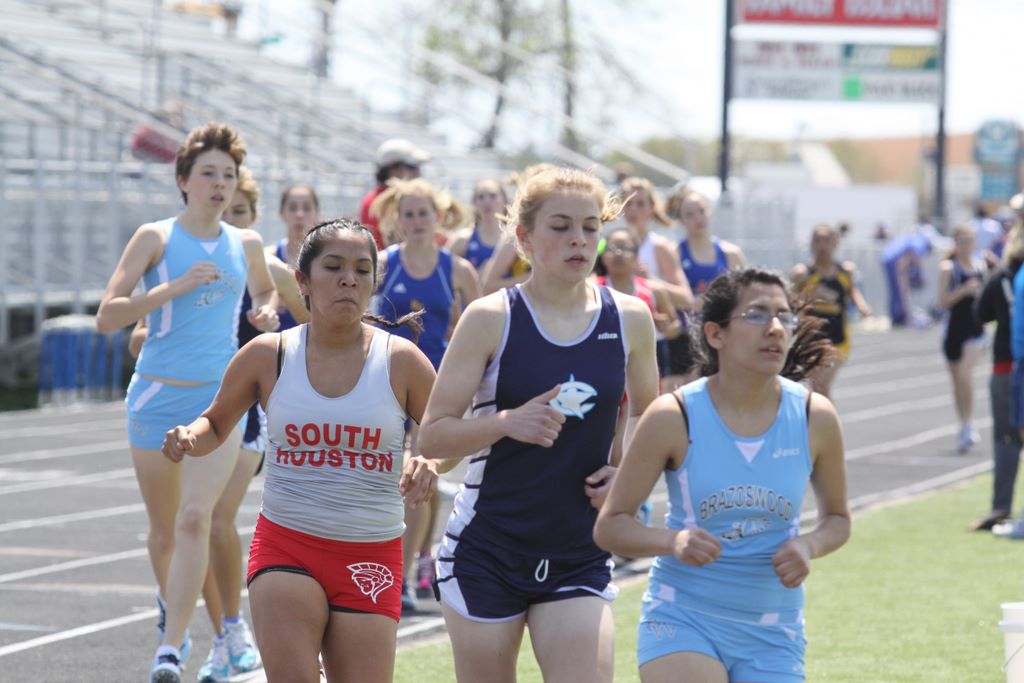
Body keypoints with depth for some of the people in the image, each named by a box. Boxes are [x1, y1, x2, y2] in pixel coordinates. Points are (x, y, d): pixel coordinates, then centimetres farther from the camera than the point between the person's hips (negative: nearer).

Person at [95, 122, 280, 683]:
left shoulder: (247, 245, 8)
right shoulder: (155, 238, -3)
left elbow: (265, 289, 31)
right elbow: (106, 316, -10)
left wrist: (267, 312, 7)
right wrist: (175, 287, -19)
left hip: (221, 399, 1)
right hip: (158, 398, -1)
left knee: (195, 519, -17)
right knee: (164, 529, 11)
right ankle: (170, 606, 41)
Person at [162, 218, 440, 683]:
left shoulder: (401, 361, -2)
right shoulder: (268, 355, 1)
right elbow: (216, 425, 15)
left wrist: (430, 465, -17)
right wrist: (189, 438, -8)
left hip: (370, 557, 1)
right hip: (285, 545, 0)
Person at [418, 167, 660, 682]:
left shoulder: (629, 319, 2)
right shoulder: (490, 319, -6)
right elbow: (431, 437, -8)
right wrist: (507, 422, -25)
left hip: (579, 558, 2)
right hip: (486, 554, -2)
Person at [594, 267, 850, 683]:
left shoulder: (814, 417, -3)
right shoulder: (673, 417, -10)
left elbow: (837, 518, 12)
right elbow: (609, 526, -5)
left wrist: (809, 546, -10)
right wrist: (671, 541, -25)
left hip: (773, 633, 3)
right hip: (682, 618, -3)